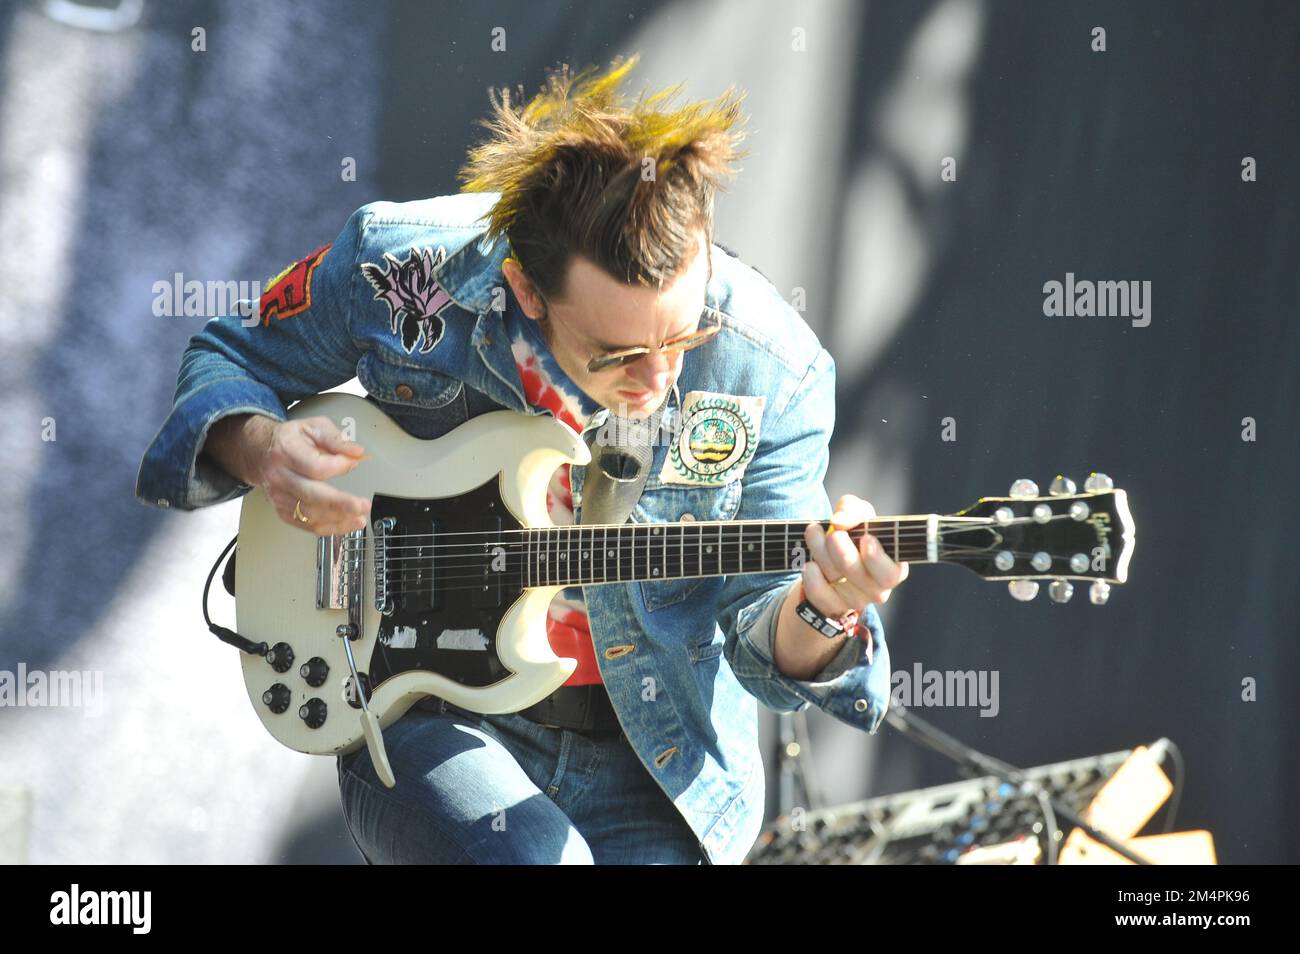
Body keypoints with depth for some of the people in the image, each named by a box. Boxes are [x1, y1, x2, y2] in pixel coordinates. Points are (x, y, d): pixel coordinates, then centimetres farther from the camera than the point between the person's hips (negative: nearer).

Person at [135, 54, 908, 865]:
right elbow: (230, 359, 5)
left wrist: (819, 613, -31)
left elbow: (764, 645, -8)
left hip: (654, 760, 0)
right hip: (433, 723, 0)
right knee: (533, 858, -29)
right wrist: (260, 448, -17)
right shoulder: (400, 267, -15)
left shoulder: (772, 373, -13)